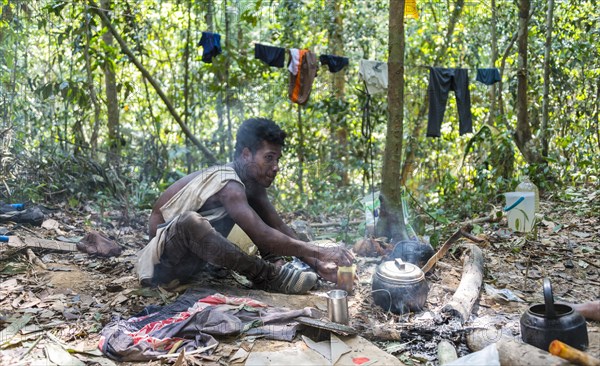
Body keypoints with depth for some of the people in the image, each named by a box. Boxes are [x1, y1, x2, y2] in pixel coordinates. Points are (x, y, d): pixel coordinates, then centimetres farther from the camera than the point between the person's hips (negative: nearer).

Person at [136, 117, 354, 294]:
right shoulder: (228, 184, -27)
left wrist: (317, 264, -9)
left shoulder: (251, 183, 0)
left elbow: (280, 228, 1)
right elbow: (262, 236, -37)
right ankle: (267, 275, -29)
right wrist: (318, 252, -37)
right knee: (190, 221, -42)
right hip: (164, 261, -9)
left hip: (192, 259, 9)